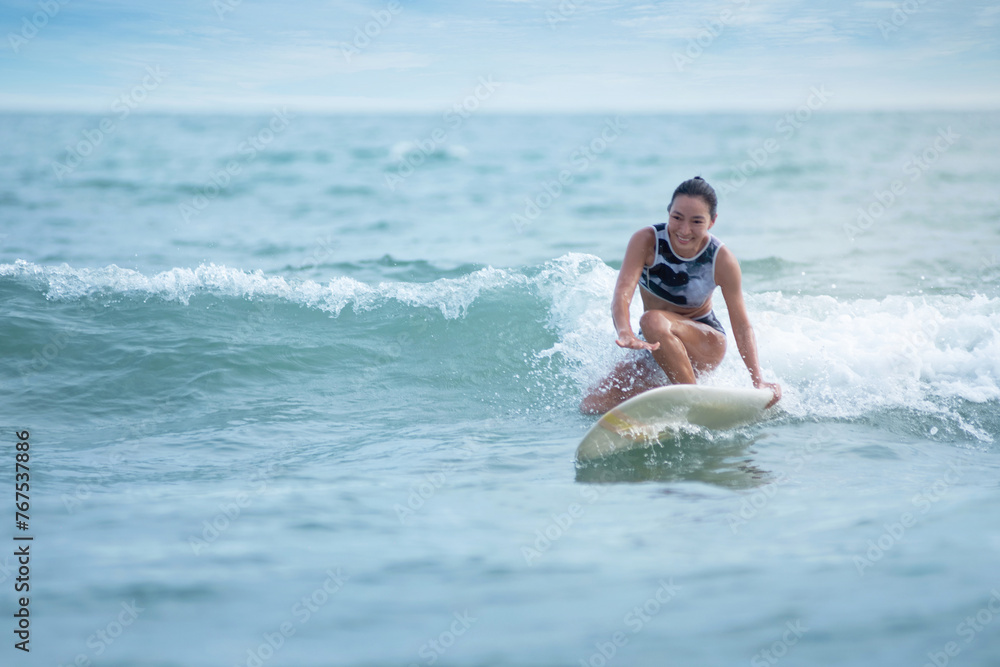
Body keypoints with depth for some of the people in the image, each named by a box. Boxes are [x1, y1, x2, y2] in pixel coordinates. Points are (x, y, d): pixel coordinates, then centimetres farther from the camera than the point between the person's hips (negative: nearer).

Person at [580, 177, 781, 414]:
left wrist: (758, 382, -24)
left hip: (706, 344, -3)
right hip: (653, 348, 3)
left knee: (653, 321, -36)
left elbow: (742, 326, -12)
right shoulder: (646, 241, -18)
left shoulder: (722, 261, -17)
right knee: (592, 407, -10)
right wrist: (625, 333, -53)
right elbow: (622, 293, -30)